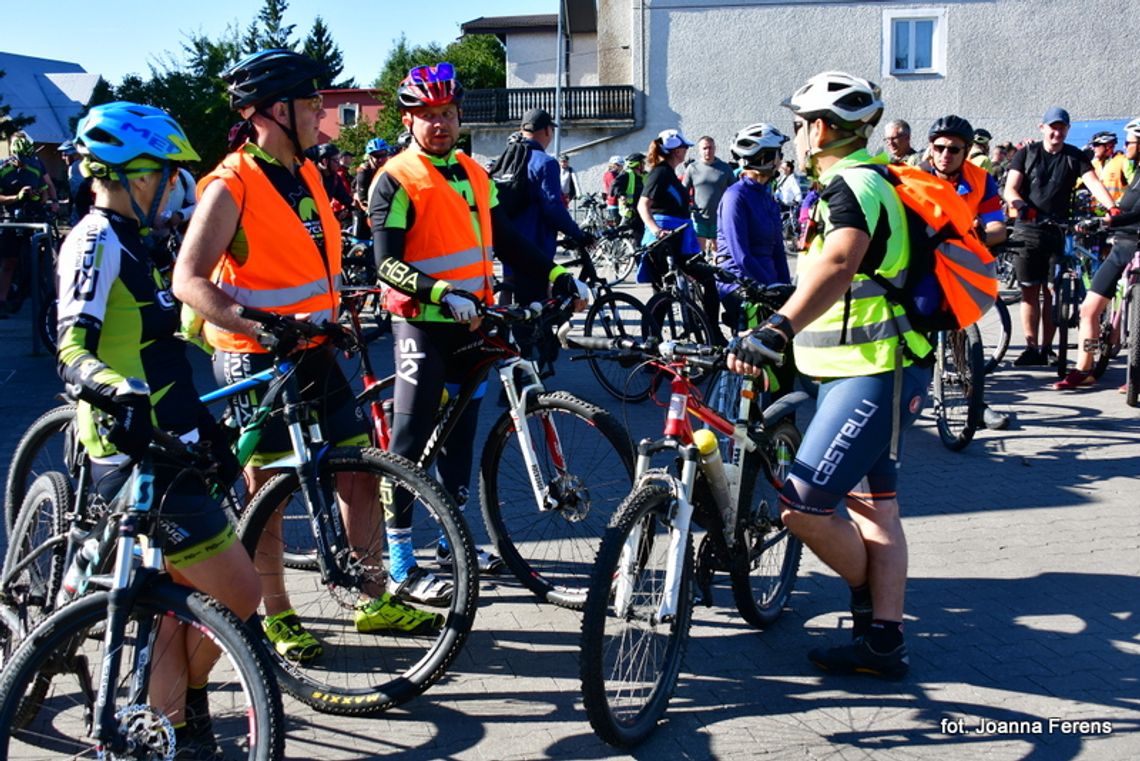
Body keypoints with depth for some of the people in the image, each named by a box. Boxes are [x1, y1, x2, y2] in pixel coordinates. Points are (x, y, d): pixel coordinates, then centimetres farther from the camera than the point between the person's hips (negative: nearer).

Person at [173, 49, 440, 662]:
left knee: (362, 471, 8)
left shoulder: (306, 174, 10)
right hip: (256, 359, -7)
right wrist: (258, 326, -33)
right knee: (266, 490, 3)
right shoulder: (232, 186, -15)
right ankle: (277, 618, 17)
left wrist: (340, 313, 15)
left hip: (315, 352, 8)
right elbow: (189, 280, -22)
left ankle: (375, 602, 19)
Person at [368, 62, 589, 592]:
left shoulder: (473, 174, 13)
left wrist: (559, 278, 7)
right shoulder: (397, 180, -9)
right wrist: (443, 294, -29)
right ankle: (401, 565, 2)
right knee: (411, 440, -4)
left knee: (460, 432, 15)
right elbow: (388, 264, -16)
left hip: (470, 322, 7)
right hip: (422, 325, -7)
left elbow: (506, 241, 17)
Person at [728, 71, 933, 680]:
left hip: (873, 377, -11)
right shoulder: (861, 181, 16)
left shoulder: (853, 183, -17)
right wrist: (783, 328, 44)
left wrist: (777, 329, -51)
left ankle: (868, 594, 11)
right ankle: (884, 641, 18)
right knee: (872, 507, 12)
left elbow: (839, 263, -38)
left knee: (802, 505, -12)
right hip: (860, 373, 11)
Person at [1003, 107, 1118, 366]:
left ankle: (1046, 349, 6)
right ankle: (1031, 348, 0)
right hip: (1028, 229, -1)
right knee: (1030, 289, -2)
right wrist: (1023, 207, -25)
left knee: (1052, 291, 0)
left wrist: (1112, 208, -24)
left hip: (1059, 230, 1)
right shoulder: (1026, 153, 6)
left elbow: (1094, 183, -7)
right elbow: (1010, 189, -3)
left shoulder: (1074, 156, 7)